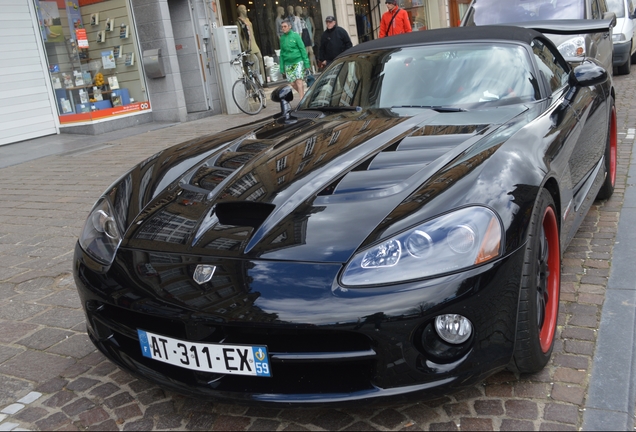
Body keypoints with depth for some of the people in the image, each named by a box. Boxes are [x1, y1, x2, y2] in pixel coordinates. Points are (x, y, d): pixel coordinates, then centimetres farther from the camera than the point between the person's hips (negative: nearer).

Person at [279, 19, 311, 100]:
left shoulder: (295, 35, -3)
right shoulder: (282, 38, 9)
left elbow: (302, 49, -5)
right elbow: (282, 53, 13)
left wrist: (306, 63, -10)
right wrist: (282, 68, 11)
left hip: (298, 62, -4)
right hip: (288, 64, 4)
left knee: (299, 81, -13)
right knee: (293, 83, 3)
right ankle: (304, 96, 22)